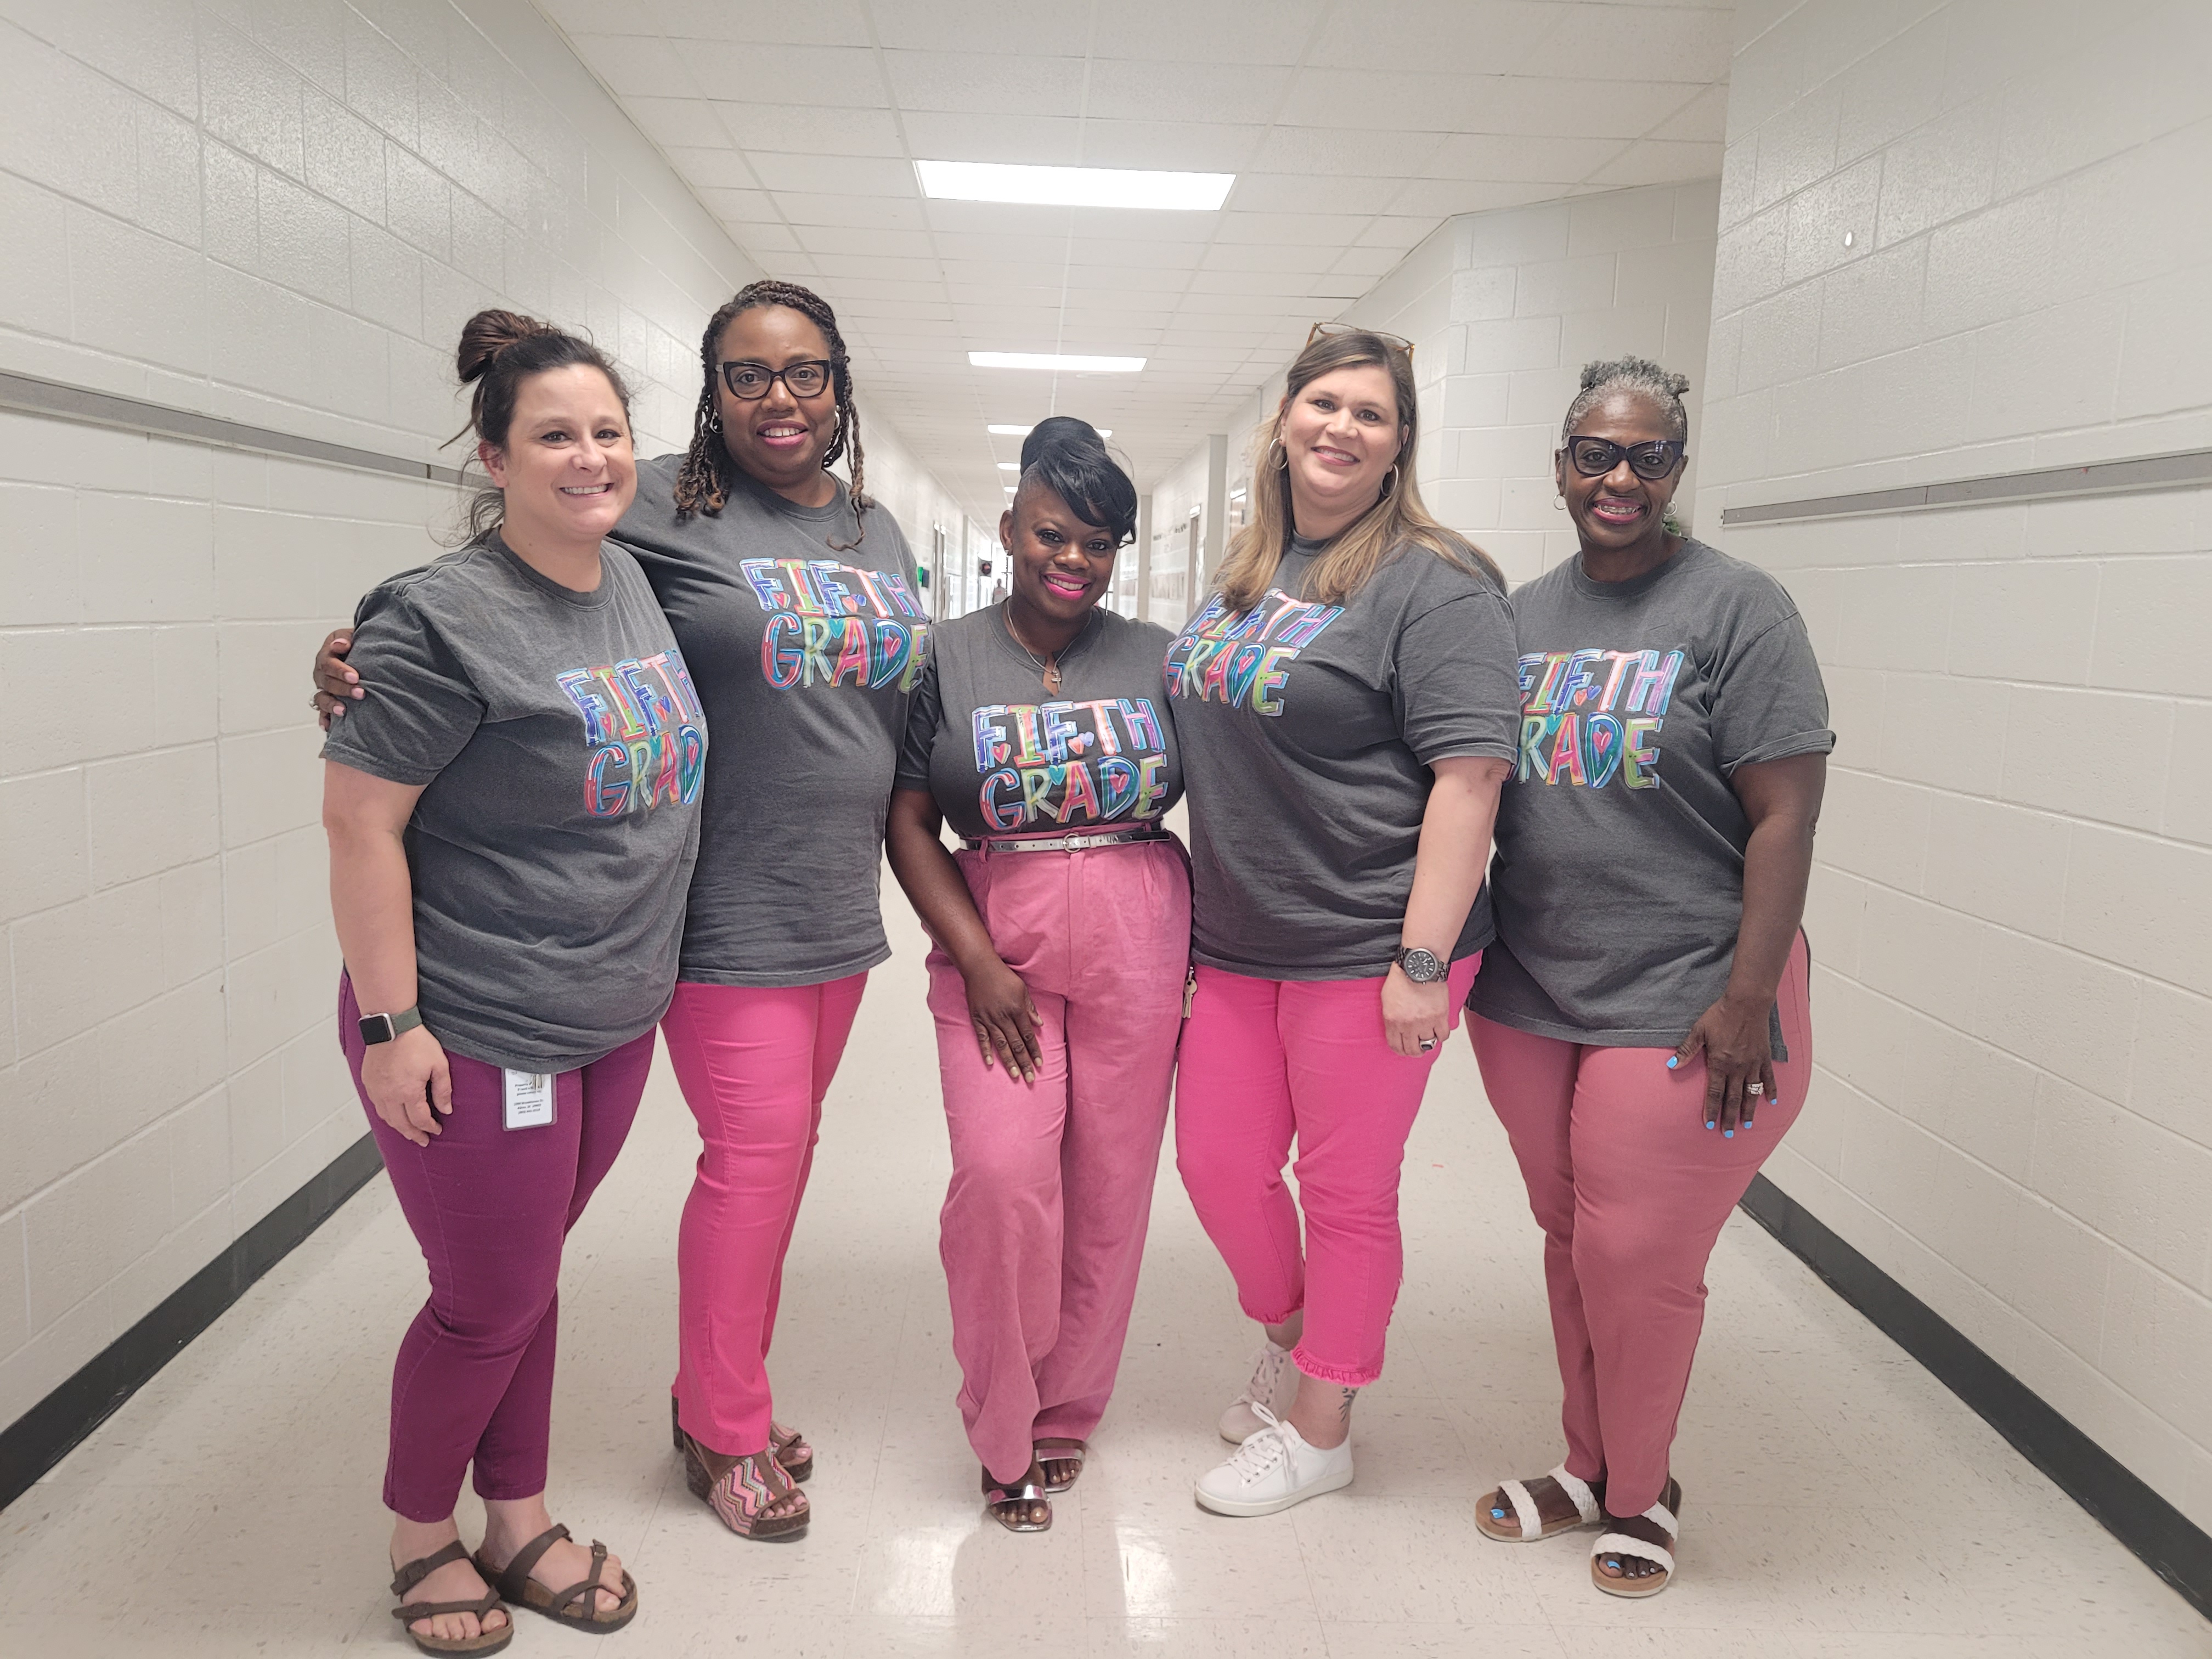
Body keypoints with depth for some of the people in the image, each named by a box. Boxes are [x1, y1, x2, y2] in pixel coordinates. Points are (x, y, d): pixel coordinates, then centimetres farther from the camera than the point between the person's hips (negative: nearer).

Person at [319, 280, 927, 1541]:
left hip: (841, 910, 7)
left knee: (786, 1146, 15)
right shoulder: (667, 506, -7)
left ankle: (722, 1395, 34)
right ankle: (724, 1429, 21)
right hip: (730, 912, -6)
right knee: (755, 1153, -1)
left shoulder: (879, 534, 12)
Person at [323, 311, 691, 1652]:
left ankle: (518, 1521, 38)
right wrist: (389, 1022, -17)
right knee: (491, 1302, 8)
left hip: (614, 1023, 7)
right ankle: (421, 1534, 34)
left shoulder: (633, 582, 5)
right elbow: (359, 822, -17)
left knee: (529, 1275, 20)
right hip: (477, 1037, -7)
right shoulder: (443, 620, -18)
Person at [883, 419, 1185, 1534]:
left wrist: (1200, 960, 4)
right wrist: (978, 961, -8)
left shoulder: (1156, 659, 7)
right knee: (1000, 1175, -13)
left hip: (1137, 952, 2)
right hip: (993, 950, -1)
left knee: (1110, 1190, 6)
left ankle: (1065, 1416, 26)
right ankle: (1002, 1435, 9)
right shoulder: (948, 660, 3)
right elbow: (909, 826, 1)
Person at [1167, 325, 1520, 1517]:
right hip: (1237, 944, 7)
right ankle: (1289, 1338, 42)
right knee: (1216, 1163, 14)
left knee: (1347, 1192, 7)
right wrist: (1201, 911, 18)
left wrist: (1424, 959, -22)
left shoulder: (1432, 586, -11)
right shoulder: (1246, 575, 12)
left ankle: (1319, 1428, 27)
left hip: (1366, 950, -7)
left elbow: (1469, 773, -17)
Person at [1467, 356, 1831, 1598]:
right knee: (1569, 1238, 16)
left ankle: (1642, 1495, 28)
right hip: (1529, 994, 5)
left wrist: (1748, 1000, -16)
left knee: (1638, 1260, 3)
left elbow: (1785, 815, -12)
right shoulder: (1525, 615, 9)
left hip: (1680, 1005, -5)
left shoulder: (1738, 609, -8)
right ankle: (1588, 1465, 36)